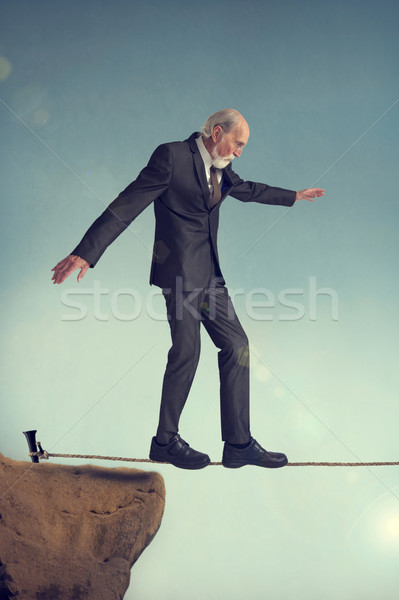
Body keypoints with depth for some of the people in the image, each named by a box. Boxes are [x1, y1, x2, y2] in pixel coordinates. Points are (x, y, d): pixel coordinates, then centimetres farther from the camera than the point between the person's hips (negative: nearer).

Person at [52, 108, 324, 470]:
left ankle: (239, 445, 9)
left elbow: (249, 190, 35)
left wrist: (294, 196, 47)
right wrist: (87, 252, -24)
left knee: (236, 345, 4)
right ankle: (166, 441, 11)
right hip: (180, 270, -9)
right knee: (187, 351, -8)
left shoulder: (221, 170, 15)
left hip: (209, 273, 9)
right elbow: (128, 203, -16)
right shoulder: (172, 156, -9)